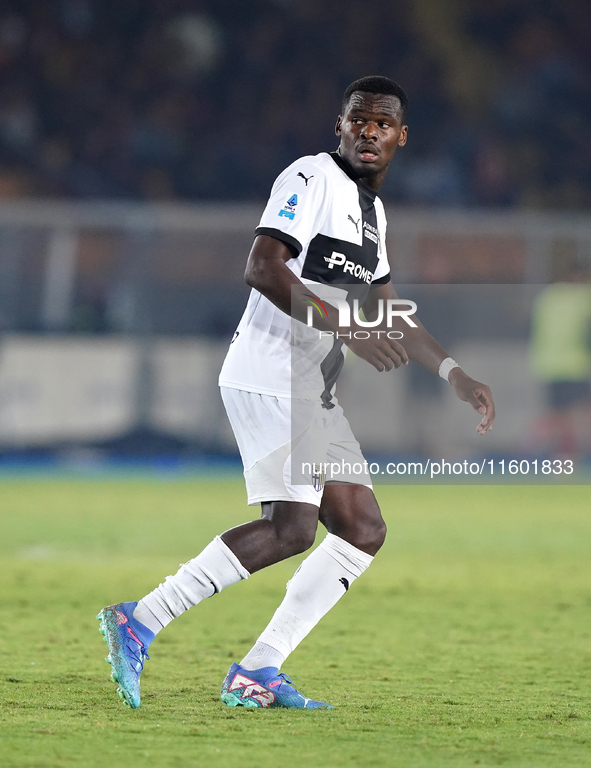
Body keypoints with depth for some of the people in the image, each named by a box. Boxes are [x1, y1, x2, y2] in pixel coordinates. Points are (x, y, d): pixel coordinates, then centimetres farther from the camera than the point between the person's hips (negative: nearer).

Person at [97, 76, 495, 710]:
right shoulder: (311, 178, -8)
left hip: (312, 394, 10)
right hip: (268, 379, -10)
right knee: (293, 525, -21)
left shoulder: (373, 210, 21)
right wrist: (346, 327, -29)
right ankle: (139, 622, -16)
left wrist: (456, 377, 22)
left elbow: (388, 314, 29)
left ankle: (257, 673, 3)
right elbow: (262, 268, -22)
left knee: (363, 530, 4)